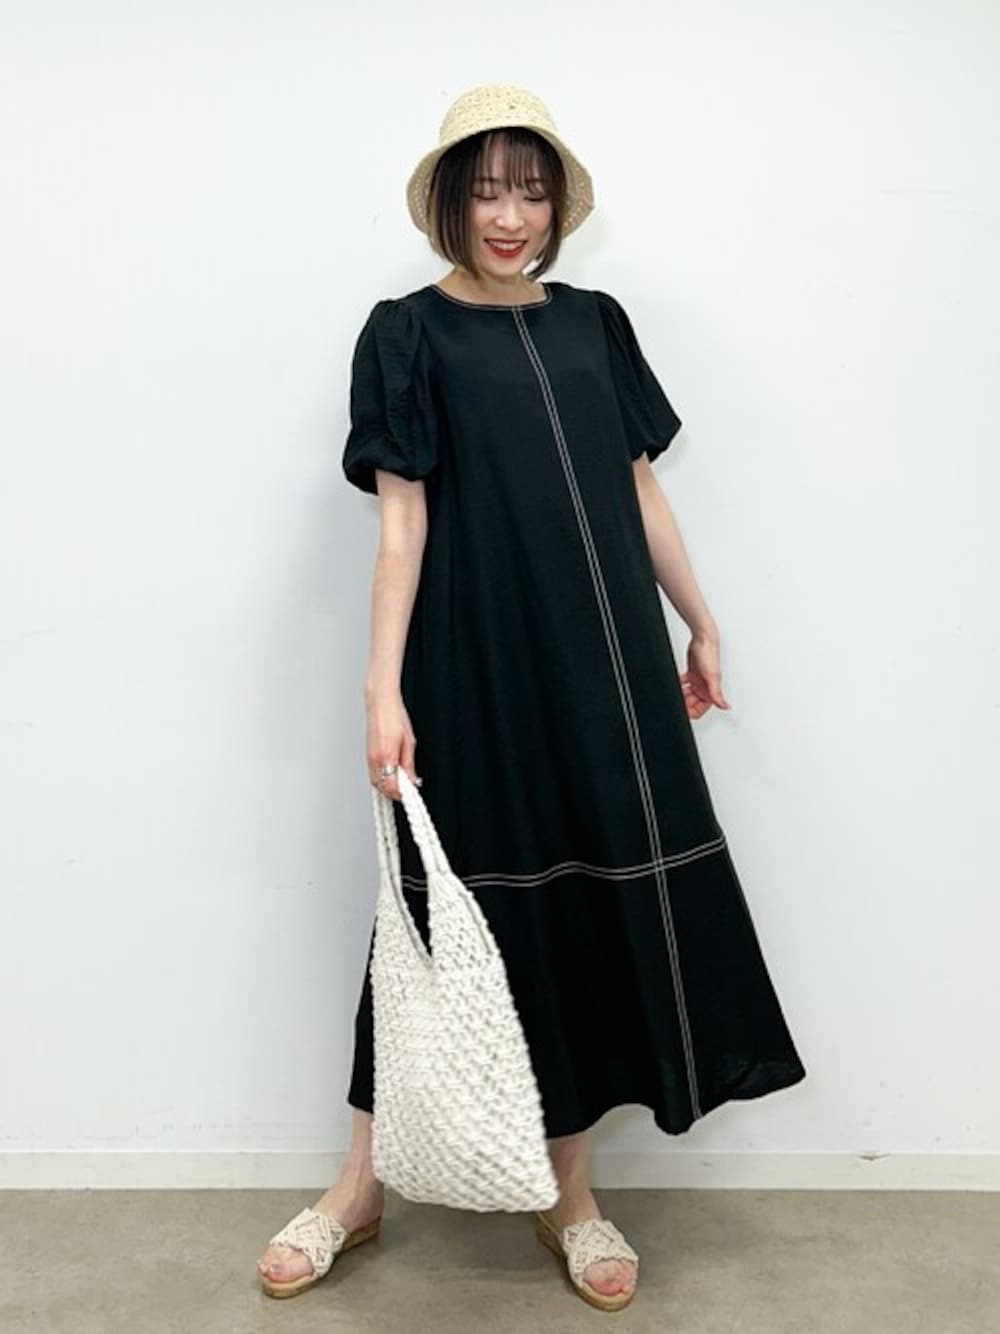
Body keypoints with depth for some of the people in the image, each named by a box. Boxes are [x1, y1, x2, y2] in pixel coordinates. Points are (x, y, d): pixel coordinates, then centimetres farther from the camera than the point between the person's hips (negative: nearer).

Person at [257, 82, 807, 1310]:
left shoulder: (595, 324, 12)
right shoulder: (408, 334, 0)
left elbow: (639, 490, 15)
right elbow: (400, 523, -7)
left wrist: (700, 624, 16)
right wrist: (384, 687, -13)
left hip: (605, 664, 4)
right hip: (475, 669, -4)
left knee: (597, 903, 6)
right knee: (462, 908, 2)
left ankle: (571, 1190, 23)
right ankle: (363, 1184, 22)